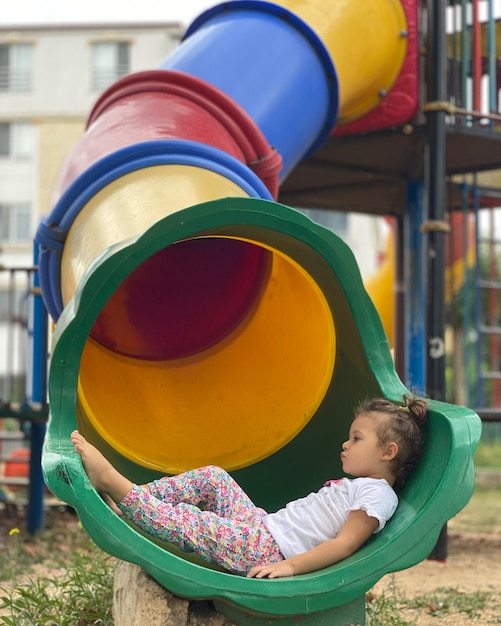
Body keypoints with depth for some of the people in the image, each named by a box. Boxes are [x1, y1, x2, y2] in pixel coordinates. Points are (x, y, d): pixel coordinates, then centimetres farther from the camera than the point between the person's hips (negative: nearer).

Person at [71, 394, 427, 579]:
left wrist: (291, 566, -26)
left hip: (266, 553, -10)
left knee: (180, 520, -17)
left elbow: (346, 543, -20)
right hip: (262, 526, 10)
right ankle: (136, 496, 3)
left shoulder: (377, 495, -11)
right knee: (212, 476, 9)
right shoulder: (357, 486, 21)